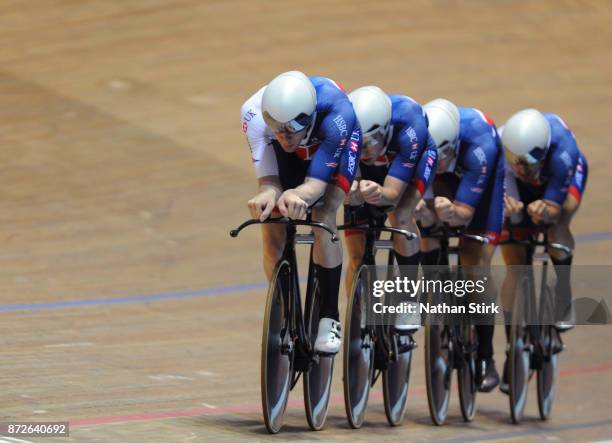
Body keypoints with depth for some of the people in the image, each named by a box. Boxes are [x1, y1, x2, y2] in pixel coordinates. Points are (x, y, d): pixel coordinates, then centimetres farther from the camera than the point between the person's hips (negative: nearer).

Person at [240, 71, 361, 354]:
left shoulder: (335, 112, -43)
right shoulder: (255, 114, -37)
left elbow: (318, 181, -41)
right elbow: (268, 180, -34)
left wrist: (296, 195, -64)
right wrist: (268, 195, -58)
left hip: (336, 144, -3)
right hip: (292, 155, 3)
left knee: (323, 217, -25)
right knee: (272, 232, -11)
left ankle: (329, 319, -15)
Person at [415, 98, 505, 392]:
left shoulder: (478, 144, -42)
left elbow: (466, 212, -37)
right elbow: (428, 214, -28)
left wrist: (451, 213, -58)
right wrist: (422, 212, -51)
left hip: (485, 173, -3)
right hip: (445, 178, 3)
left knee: (477, 263, -11)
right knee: (428, 246, -18)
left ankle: (485, 359, -4)